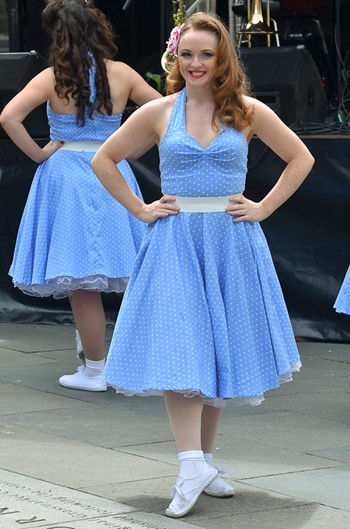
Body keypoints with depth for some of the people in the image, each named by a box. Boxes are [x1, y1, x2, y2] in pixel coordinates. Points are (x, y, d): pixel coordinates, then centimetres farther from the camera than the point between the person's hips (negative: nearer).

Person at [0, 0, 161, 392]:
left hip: (67, 175, -3)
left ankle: (94, 370, 6)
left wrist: (38, 153, -7)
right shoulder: (122, 74, -1)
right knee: (110, 267, 17)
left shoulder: (52, 78, -8)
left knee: (80, 279, 2)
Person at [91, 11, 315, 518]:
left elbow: (301, 158, 10)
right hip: (175, 243, -1)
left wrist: (263, 209, 2)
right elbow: (104, 161, 12)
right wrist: (141, 210, 4)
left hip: (232, 244, 1)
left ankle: (205, 458, 17)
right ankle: (191, 466, -16)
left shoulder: (248, 112, 2)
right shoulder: (158, 112, 2)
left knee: (222, 348, 6)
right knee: (177, 350, -13)